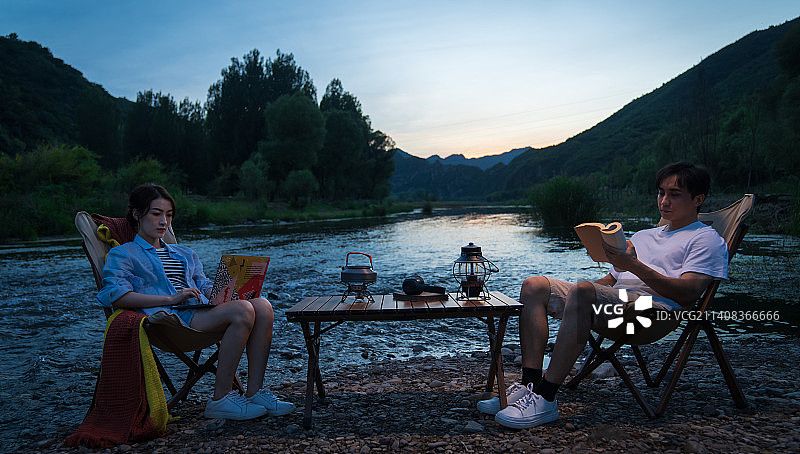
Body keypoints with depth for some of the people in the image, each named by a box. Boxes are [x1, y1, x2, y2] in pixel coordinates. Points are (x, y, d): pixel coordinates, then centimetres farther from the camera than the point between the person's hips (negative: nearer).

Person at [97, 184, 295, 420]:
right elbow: (113, 295, -6)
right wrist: (170, 299, -16)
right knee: (242, 310, -31)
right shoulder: (122, 254, 13)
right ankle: (220, 400, -24)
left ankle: (255, 393, -20)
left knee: (262, 306, -22)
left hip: (200, 311, 6)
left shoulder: (185, 254, 33)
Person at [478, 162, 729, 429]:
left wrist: (634, 265, -16)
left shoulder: (706, 239, 12)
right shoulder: (643, 236, 35)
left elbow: (688, 294, -6)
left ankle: (545, 398, -36)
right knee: (535, 286, -9)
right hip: (611, 303, 8)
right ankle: (530, 385, -19)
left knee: (583, 291, -37)